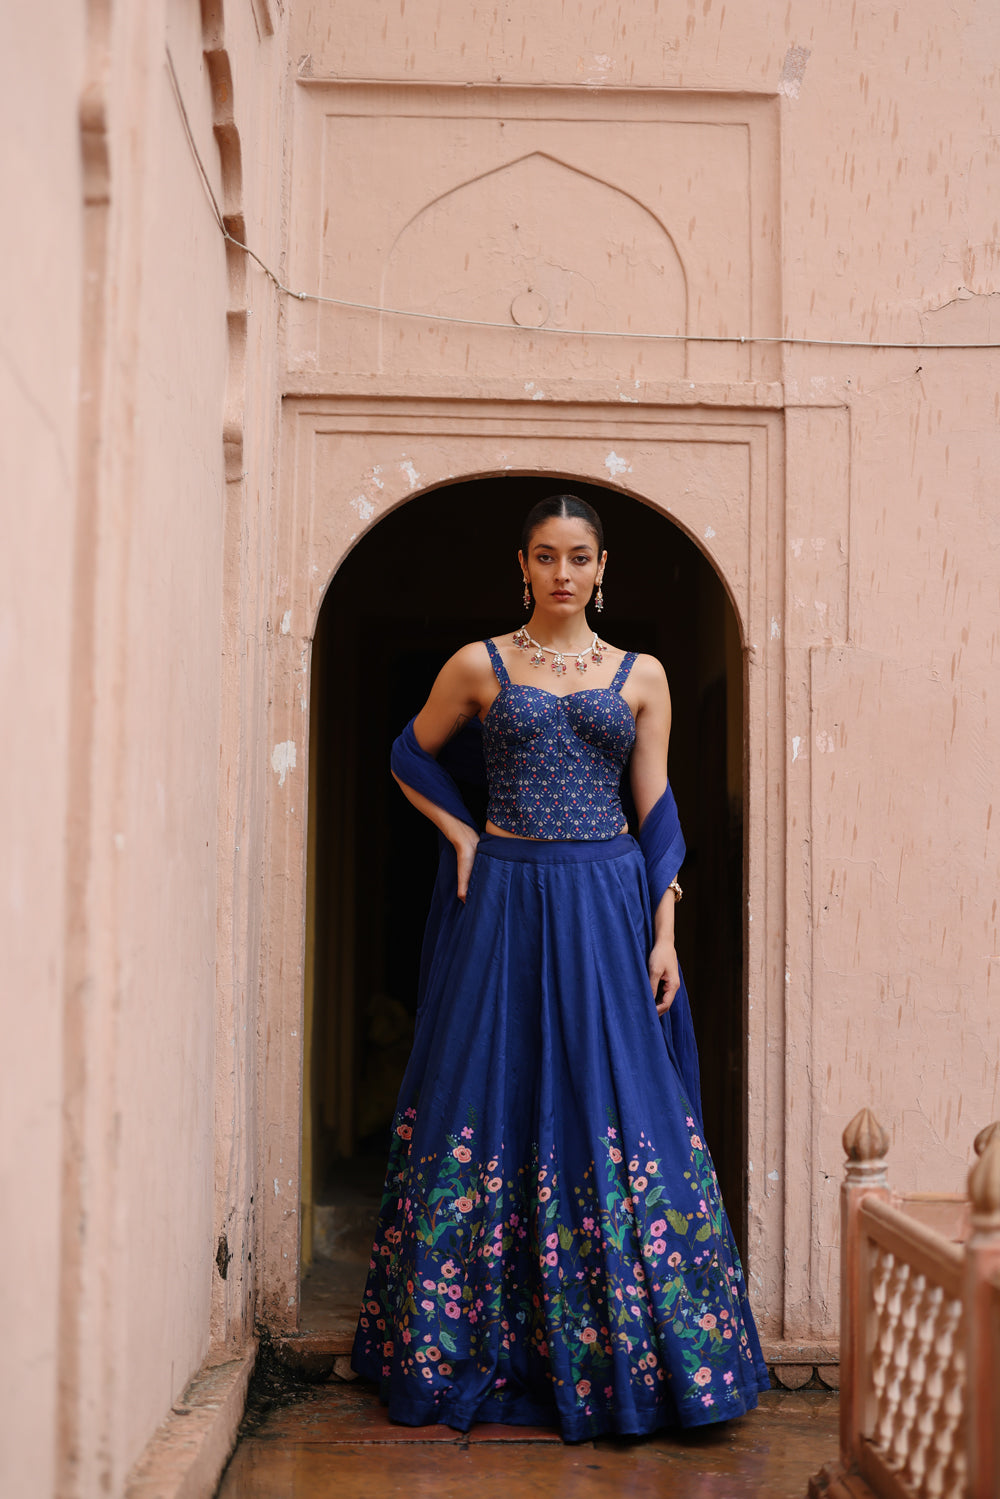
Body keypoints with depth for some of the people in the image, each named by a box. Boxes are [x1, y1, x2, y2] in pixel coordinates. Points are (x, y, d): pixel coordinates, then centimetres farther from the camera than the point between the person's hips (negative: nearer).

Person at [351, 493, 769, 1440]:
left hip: (607, 908, 1)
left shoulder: (641, 677, 8)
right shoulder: (479, 666, 5)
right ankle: (467, 1351, 14)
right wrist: (459, 833, 2)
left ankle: (626, 1359, 10)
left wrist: (664, 934, 1)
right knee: (492, 1104, 2)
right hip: (504, 902, -1)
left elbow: (656, 812, 7)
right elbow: (410, 755, 17)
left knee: (619, 1107, -1)